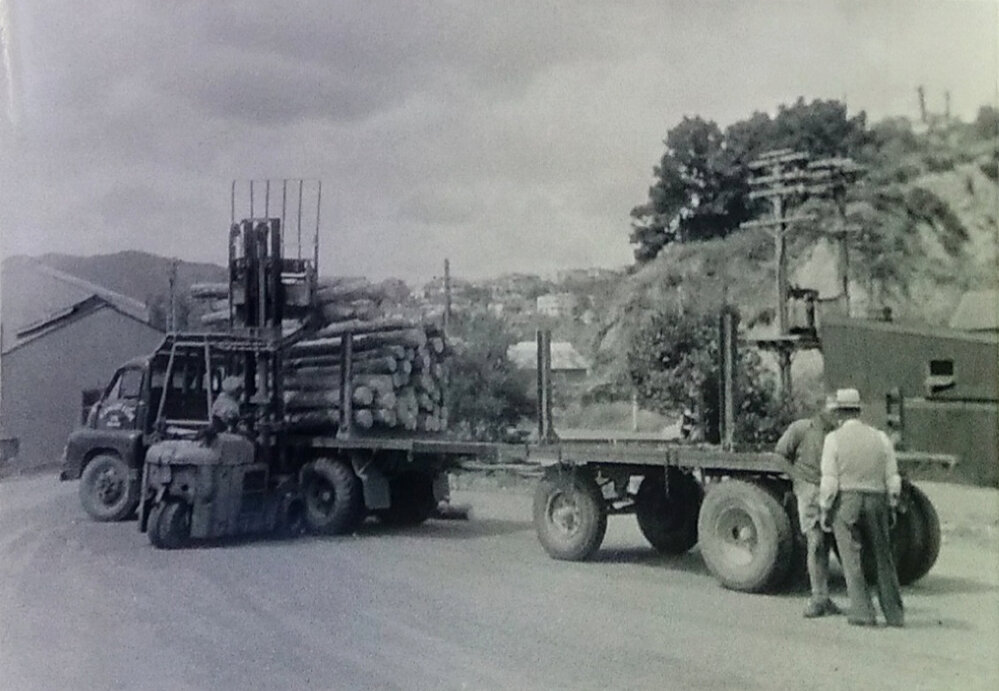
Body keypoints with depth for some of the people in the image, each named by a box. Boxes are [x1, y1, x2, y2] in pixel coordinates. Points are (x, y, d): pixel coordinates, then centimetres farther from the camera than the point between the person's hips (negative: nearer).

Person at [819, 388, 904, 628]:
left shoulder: (834, 438, -5)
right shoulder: (880, 437, 5)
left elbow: (829, 480, -10)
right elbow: (893, 479, 5)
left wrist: (825, 510, -2)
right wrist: (891, 507, 16)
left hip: (845, 502, -3)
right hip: (876, 500, 3)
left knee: (851, 558, 3)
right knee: (883, 557, 13)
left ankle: (863, 613, 1)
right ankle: (894, 613, 17)